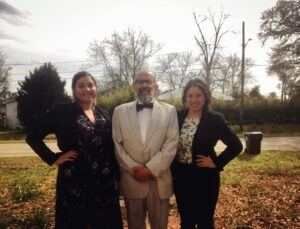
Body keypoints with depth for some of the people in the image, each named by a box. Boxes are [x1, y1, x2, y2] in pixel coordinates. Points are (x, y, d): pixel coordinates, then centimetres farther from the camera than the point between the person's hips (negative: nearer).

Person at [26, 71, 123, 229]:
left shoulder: (103, 114, 8)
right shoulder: (62, 111, -5)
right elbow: (33, 137, -3)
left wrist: (117, 175, 9)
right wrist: (53, 159, -9)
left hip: (104, 181, 4)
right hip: (75, 181, -4)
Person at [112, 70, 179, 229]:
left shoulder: (169, 111, 0)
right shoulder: (120, 111, 2)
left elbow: (171, 145, -6)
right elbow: (117, 144, 0)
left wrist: (150, 169, -12)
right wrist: (134, 168, -8)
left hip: (159, 180, 0)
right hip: (131, 180, 1)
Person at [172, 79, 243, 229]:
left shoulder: (215, 119, -11)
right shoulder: (178, 116, -1)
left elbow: (236, 146, -8)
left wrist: (216, 163, -12)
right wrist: (171, 170, 3)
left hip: (204, 178, -3)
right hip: (180, 177, 4)